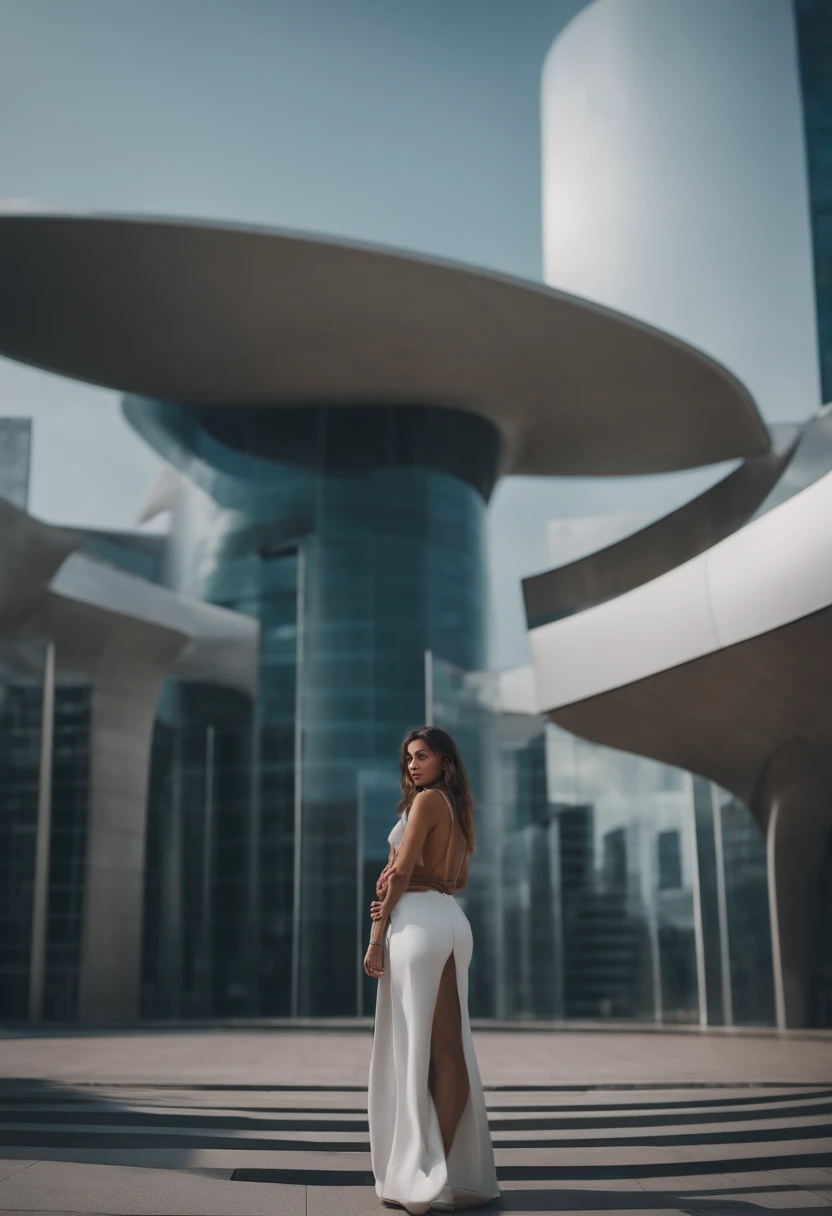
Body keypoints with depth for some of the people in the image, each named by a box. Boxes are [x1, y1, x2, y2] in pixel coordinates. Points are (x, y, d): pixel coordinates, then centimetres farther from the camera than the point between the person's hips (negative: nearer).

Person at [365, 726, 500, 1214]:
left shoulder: (426, 800, -7)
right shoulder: (458, 808, 19)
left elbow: (401, 872, -11)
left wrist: (376, 937, -8)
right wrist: (397, 896, 7)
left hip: (418, 923, -9)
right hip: (454, 921, 9)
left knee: (415, 1047, -5)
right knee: (450, 1047, 8)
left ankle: (424, 1175, -2)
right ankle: (455, 1169, 12)